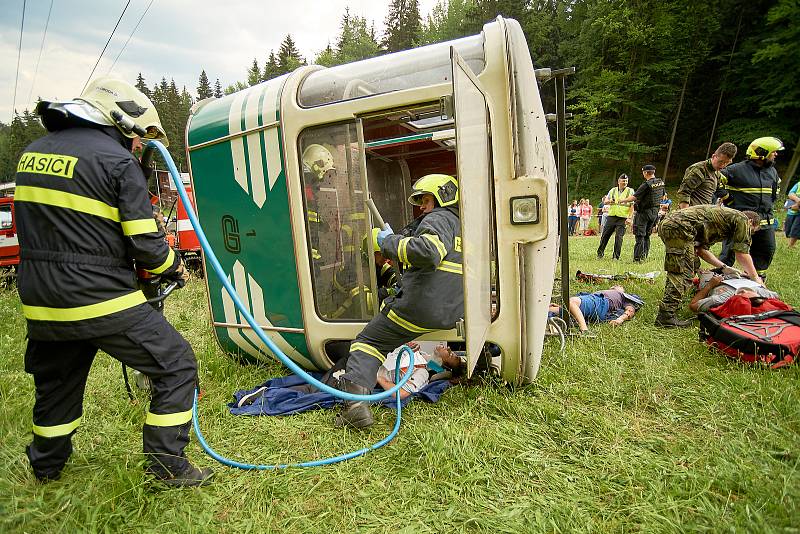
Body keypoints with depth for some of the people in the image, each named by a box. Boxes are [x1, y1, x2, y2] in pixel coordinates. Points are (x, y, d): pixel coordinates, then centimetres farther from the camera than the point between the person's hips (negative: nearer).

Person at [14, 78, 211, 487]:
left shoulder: (32, 152, 12)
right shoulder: (118, 161, -11)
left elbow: (42, 225, 18)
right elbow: (145, 245, -15)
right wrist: (176, 268, 4)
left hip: (41, 302, 8)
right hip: (101, 302, -8)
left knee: (55, 381, 27)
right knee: (176, 365, 4)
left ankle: (46, 465, 47)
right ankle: (166, 463, 10)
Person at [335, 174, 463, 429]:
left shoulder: (438, 219, -3)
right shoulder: (462, 226, 26)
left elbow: (428, 251, -26)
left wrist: (390, 242, -13)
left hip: (418, 307, -8)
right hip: (451, 316, 9)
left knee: (368, 342, 1)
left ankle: (355, 400, -15)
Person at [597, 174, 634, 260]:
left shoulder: (630, 191, 2)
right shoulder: (613, 190, 12)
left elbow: (632, 205, -3)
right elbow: (605, 201, 13)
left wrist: (629, 217, -13)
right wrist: (610, 201, -11)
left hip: (622, 218, -3)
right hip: (611, 216, 3)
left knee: (619, 237, -6)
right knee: (605, 235, 3)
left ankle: (616, 256, 2)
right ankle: (600, 253, 15)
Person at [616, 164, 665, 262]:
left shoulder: (646, 184, -19)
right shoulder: (661, 182, 6)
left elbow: (634, 197, -19)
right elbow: (662, 197, 19)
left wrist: (623, 201, -5)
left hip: (644, 212, -8)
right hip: (655, 212, 8)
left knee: (640, 235, -5)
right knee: (647, 235, 15)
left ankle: (637, 258, -6)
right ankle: (644, 256, 17)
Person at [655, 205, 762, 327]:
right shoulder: (742, 219, 12)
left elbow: (700, 249, 30)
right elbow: (741, 254, 9)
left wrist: (724, 267, 30)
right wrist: (756, 278, 20)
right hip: (680, 227, -10)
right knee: (682, 274, -9)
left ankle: (671, 304, 25)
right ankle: (665, 316, -13)